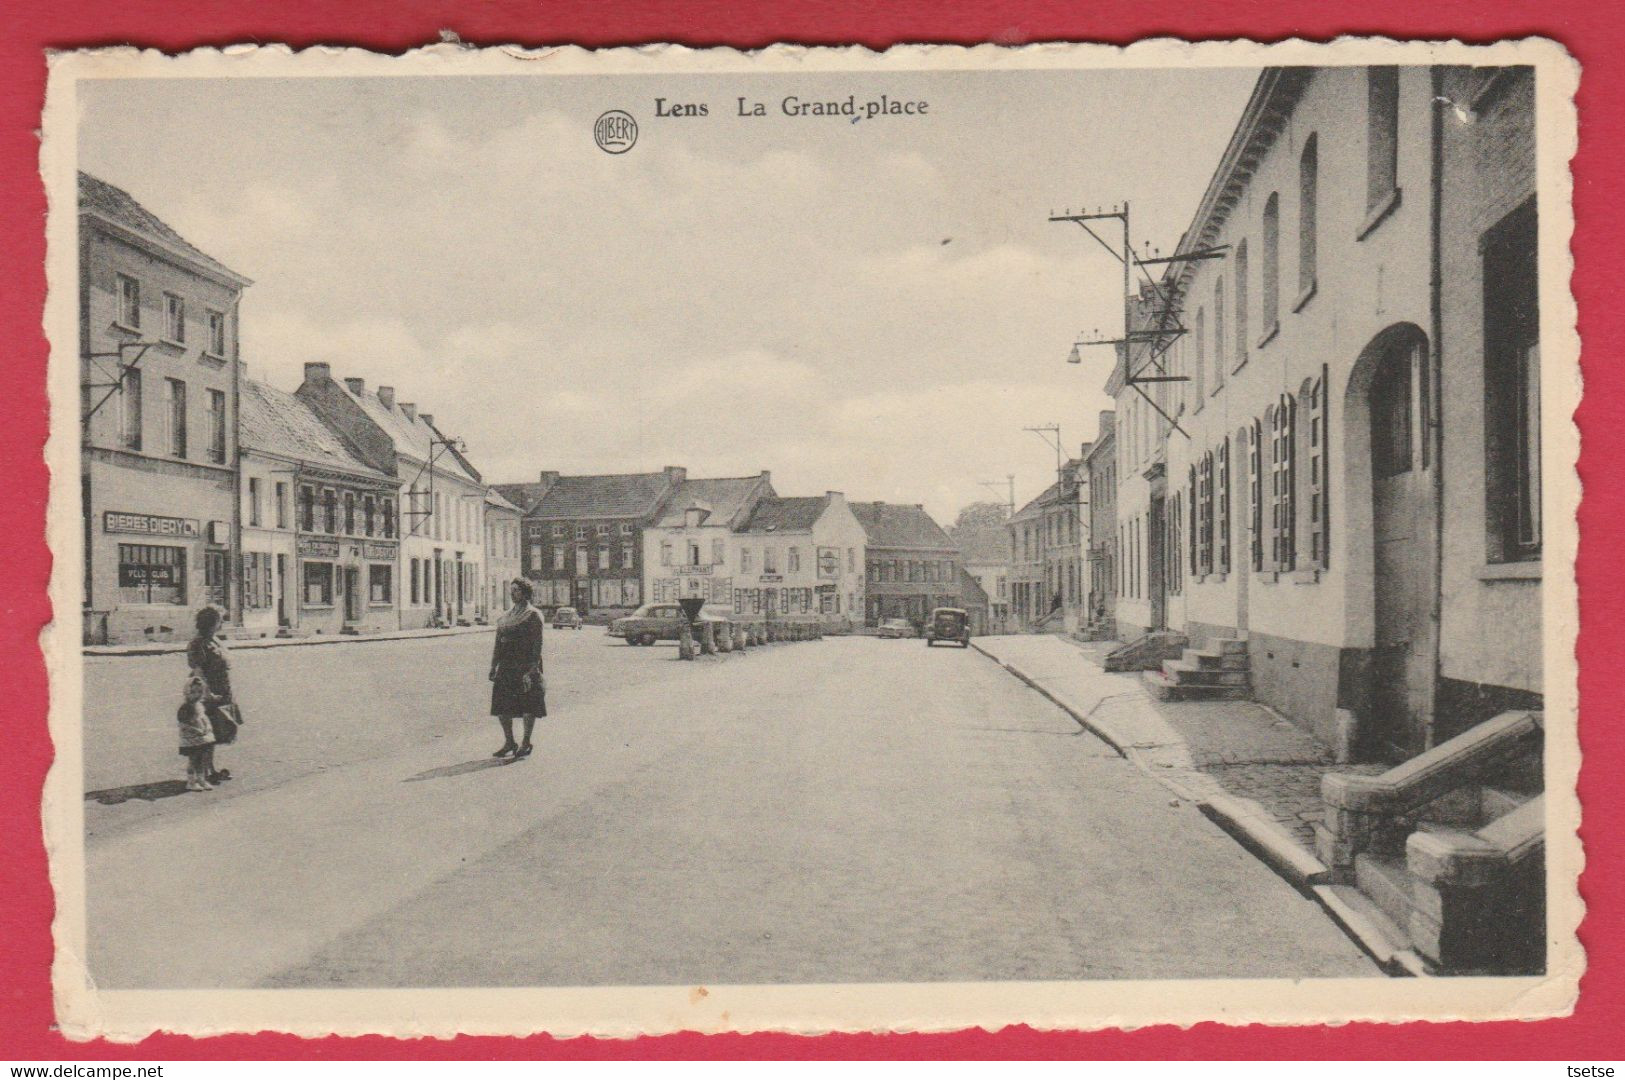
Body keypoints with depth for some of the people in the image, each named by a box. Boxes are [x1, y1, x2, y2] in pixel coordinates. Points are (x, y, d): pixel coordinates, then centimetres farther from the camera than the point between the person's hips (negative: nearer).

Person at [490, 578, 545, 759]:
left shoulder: (533, 615, -4)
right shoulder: (505, 617, 15)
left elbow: (537, 644, -10)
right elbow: (498, 643, 16)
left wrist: (532, 670, -17)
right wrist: (493, 667, 8)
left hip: (526, 666, -6)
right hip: (507, 667, 6)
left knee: (528, 706, 0)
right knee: (501, 706, 5)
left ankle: (526, 744, 10)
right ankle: (509, 742, 17)